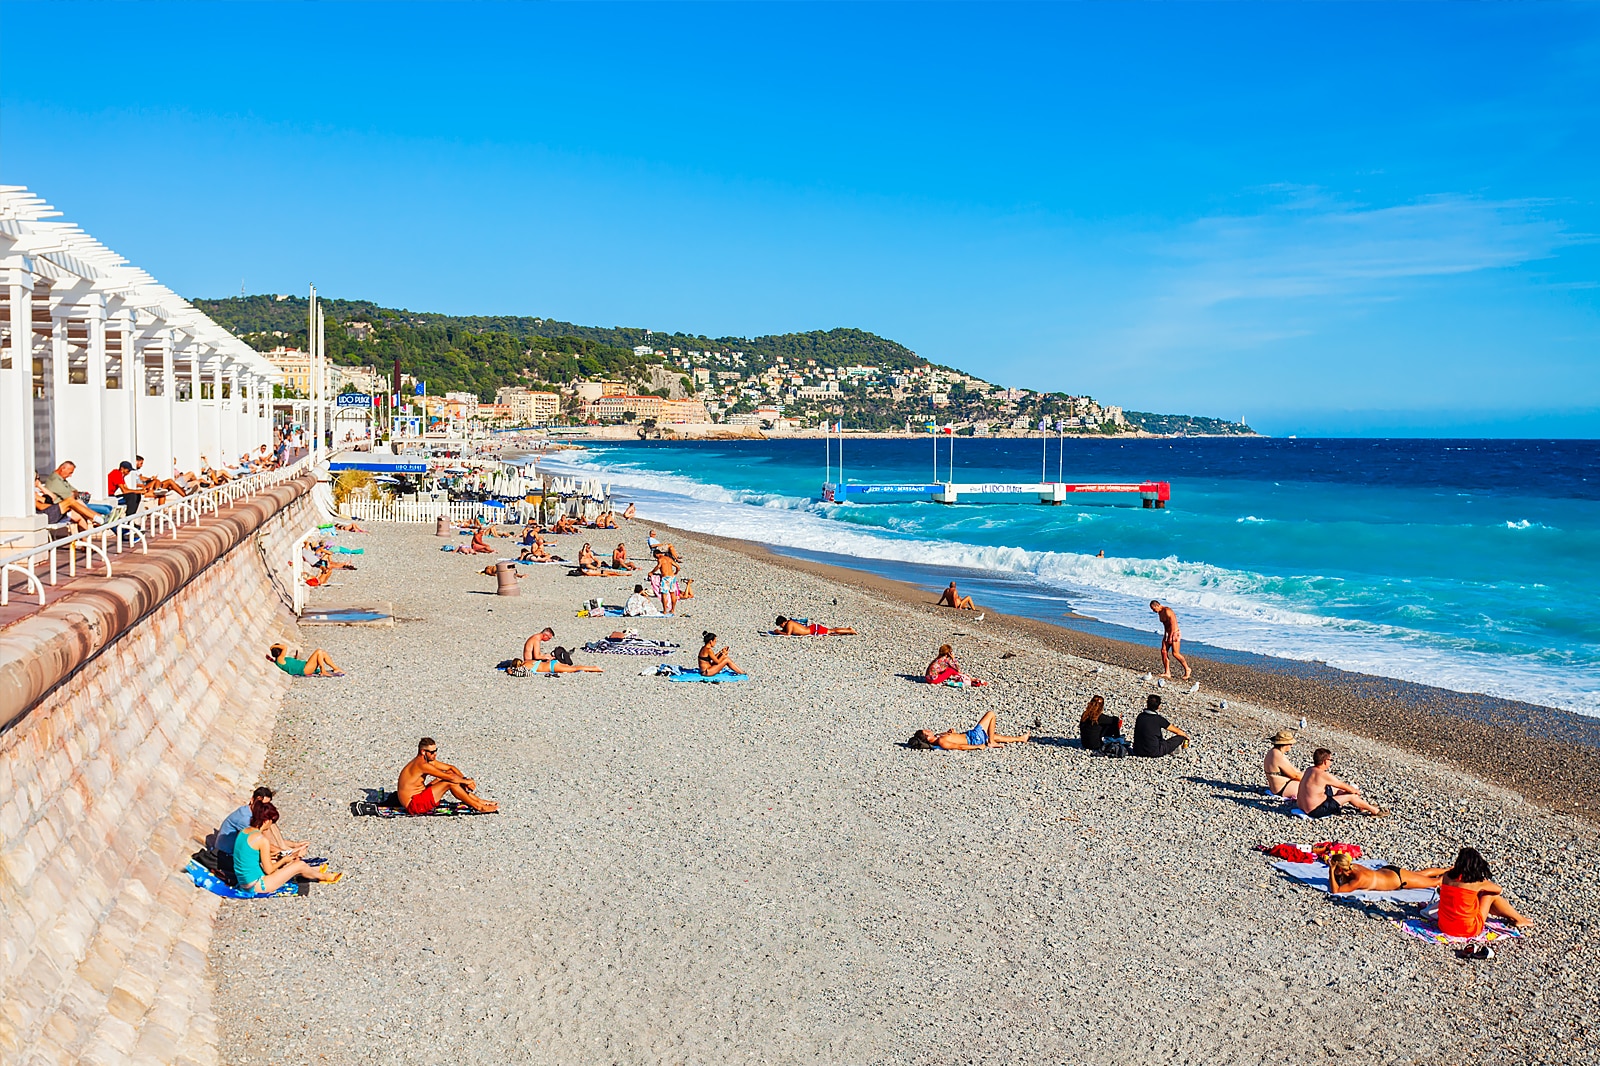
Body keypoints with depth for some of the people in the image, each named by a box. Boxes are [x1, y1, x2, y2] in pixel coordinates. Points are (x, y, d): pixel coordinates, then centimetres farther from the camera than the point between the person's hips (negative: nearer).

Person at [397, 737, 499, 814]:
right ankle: (479, 807, -8)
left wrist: (464, 779, -2)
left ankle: (477, 800, 10)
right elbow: (451, 778, -23)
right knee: (450, 782, -17)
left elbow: (451, 768, 13)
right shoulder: (422, 765, -24)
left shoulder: (429, 760, 6)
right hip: (413, 805, -10)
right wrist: (466, 781, -8)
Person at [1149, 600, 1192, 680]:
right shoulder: (1160, 613, 11)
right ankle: (1167, 673, 0)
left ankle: (1187, 670, 3)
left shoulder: (1167, 611, -18)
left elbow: (1173, 624, -22)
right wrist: (1165, 636, 22)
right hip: (1167, 634, 9)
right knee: (1163, 651, -1)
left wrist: (1170, 637, -22)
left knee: (1175, 653, -11)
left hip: (1174, 633, -9)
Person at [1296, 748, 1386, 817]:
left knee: (1338, 789, 24)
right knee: (1351, 796, 4)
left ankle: (1361, 806, 41)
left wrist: (1351, 789, 22)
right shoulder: (1323, 775, -21)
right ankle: (1375, 811, 22)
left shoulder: (1310, 770, 6)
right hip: (1315, 811, -9)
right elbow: (1344, 786, -8)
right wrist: (1355, 791, 12)